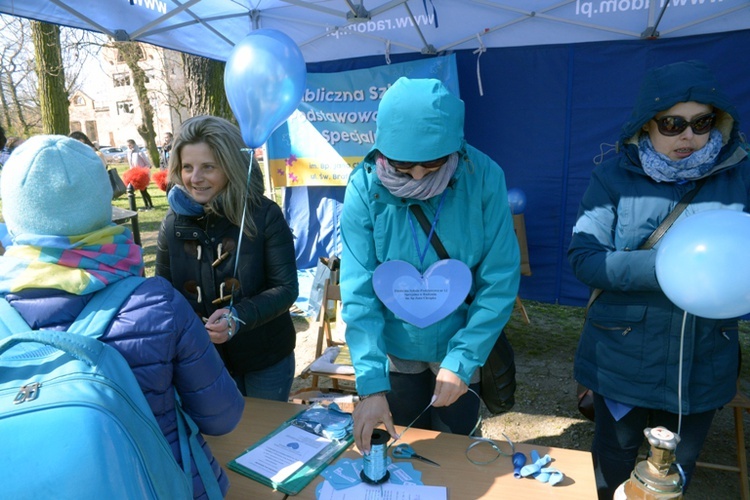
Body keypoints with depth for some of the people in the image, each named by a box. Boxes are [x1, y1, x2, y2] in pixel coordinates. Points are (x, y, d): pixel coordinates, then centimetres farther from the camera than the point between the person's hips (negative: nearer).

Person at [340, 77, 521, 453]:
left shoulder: (484, 177, -20)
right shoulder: (365, 187, -20)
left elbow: (500, 281, -16)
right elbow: (359, 291, -20)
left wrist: (462, 361, -19)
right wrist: (371, 384, -24)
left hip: (460, 348, 0)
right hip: (397, 349, 1)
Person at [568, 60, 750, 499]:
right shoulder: (616, 178, -9)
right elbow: (583, 258, -14)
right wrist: (657, 267, -28)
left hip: (703, 363, 2)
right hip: (623, 358, -2)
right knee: (614, 462, 19)